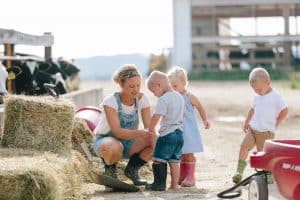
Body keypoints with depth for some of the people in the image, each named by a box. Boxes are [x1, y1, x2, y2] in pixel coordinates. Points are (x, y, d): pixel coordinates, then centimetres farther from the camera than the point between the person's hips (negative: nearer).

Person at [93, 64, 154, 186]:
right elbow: (117, 131, -33)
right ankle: (110, 170, -6)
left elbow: (149, 127, -12)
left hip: (128, 143, 5)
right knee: (114, 147, -42)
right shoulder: (110, 101, -23)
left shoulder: (141, 99, -9)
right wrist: (141, 133, -48)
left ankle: (132, 169, 3)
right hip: (105, 140, -4)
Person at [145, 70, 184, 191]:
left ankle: (159, 183, -1)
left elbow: (156, 117, -20)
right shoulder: (179, 97, 12)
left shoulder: (163, 99, -15)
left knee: (158, 159, 0)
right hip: (179, 133, 8)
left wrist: (151, 128, -4)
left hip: (167, 134, -8)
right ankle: (174, 184, 12)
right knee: (174, 160, 12)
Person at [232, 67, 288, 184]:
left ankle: (269, 177, 13)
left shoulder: (276, 96, -9)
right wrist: (247, 122, 19)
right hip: (253, 129, 5)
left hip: (266, 132, -5)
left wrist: (275, 124, 0)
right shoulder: (256, 96, 11)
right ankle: (239, 172, -11)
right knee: (244, 146, -13)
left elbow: (285, 111, -4)